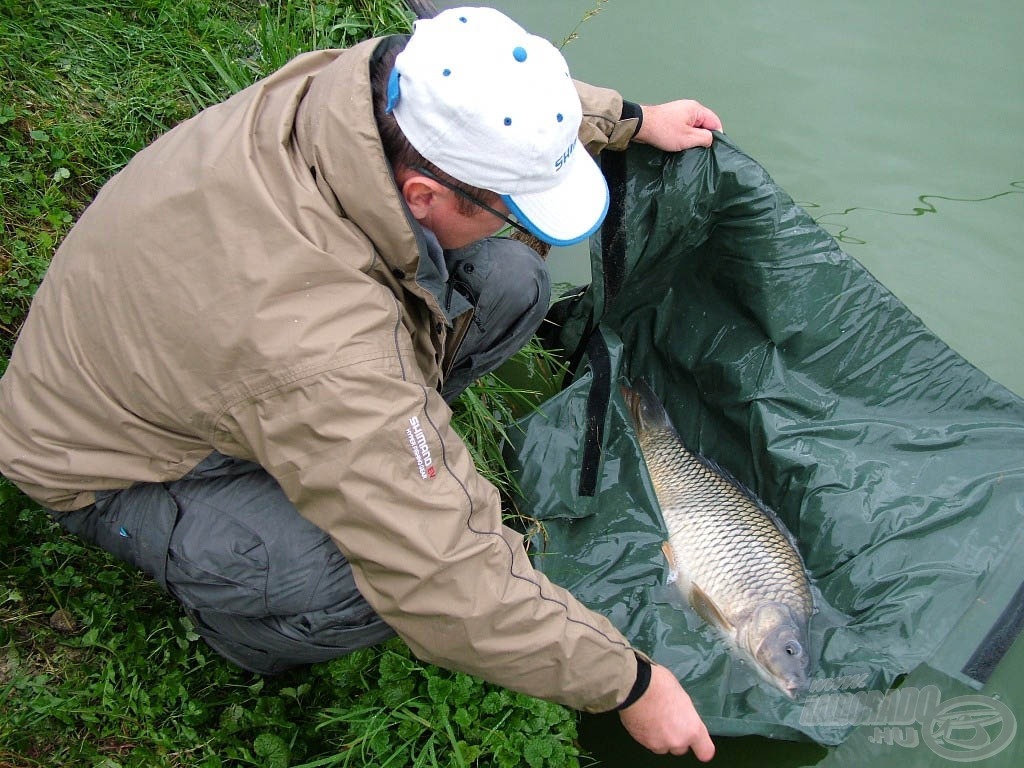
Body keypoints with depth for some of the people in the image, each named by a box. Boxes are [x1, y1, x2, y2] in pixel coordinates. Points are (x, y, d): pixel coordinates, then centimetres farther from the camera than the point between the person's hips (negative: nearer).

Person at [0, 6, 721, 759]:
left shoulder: (380, 77, -24)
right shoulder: (322, 350, -44)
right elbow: (450, 583, -38)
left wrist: (633, 119, 10)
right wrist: (629, 683, -26)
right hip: (122, 462, -7)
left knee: (510, 282, -9)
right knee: (368, 580, -34)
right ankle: (238, 615, 2)